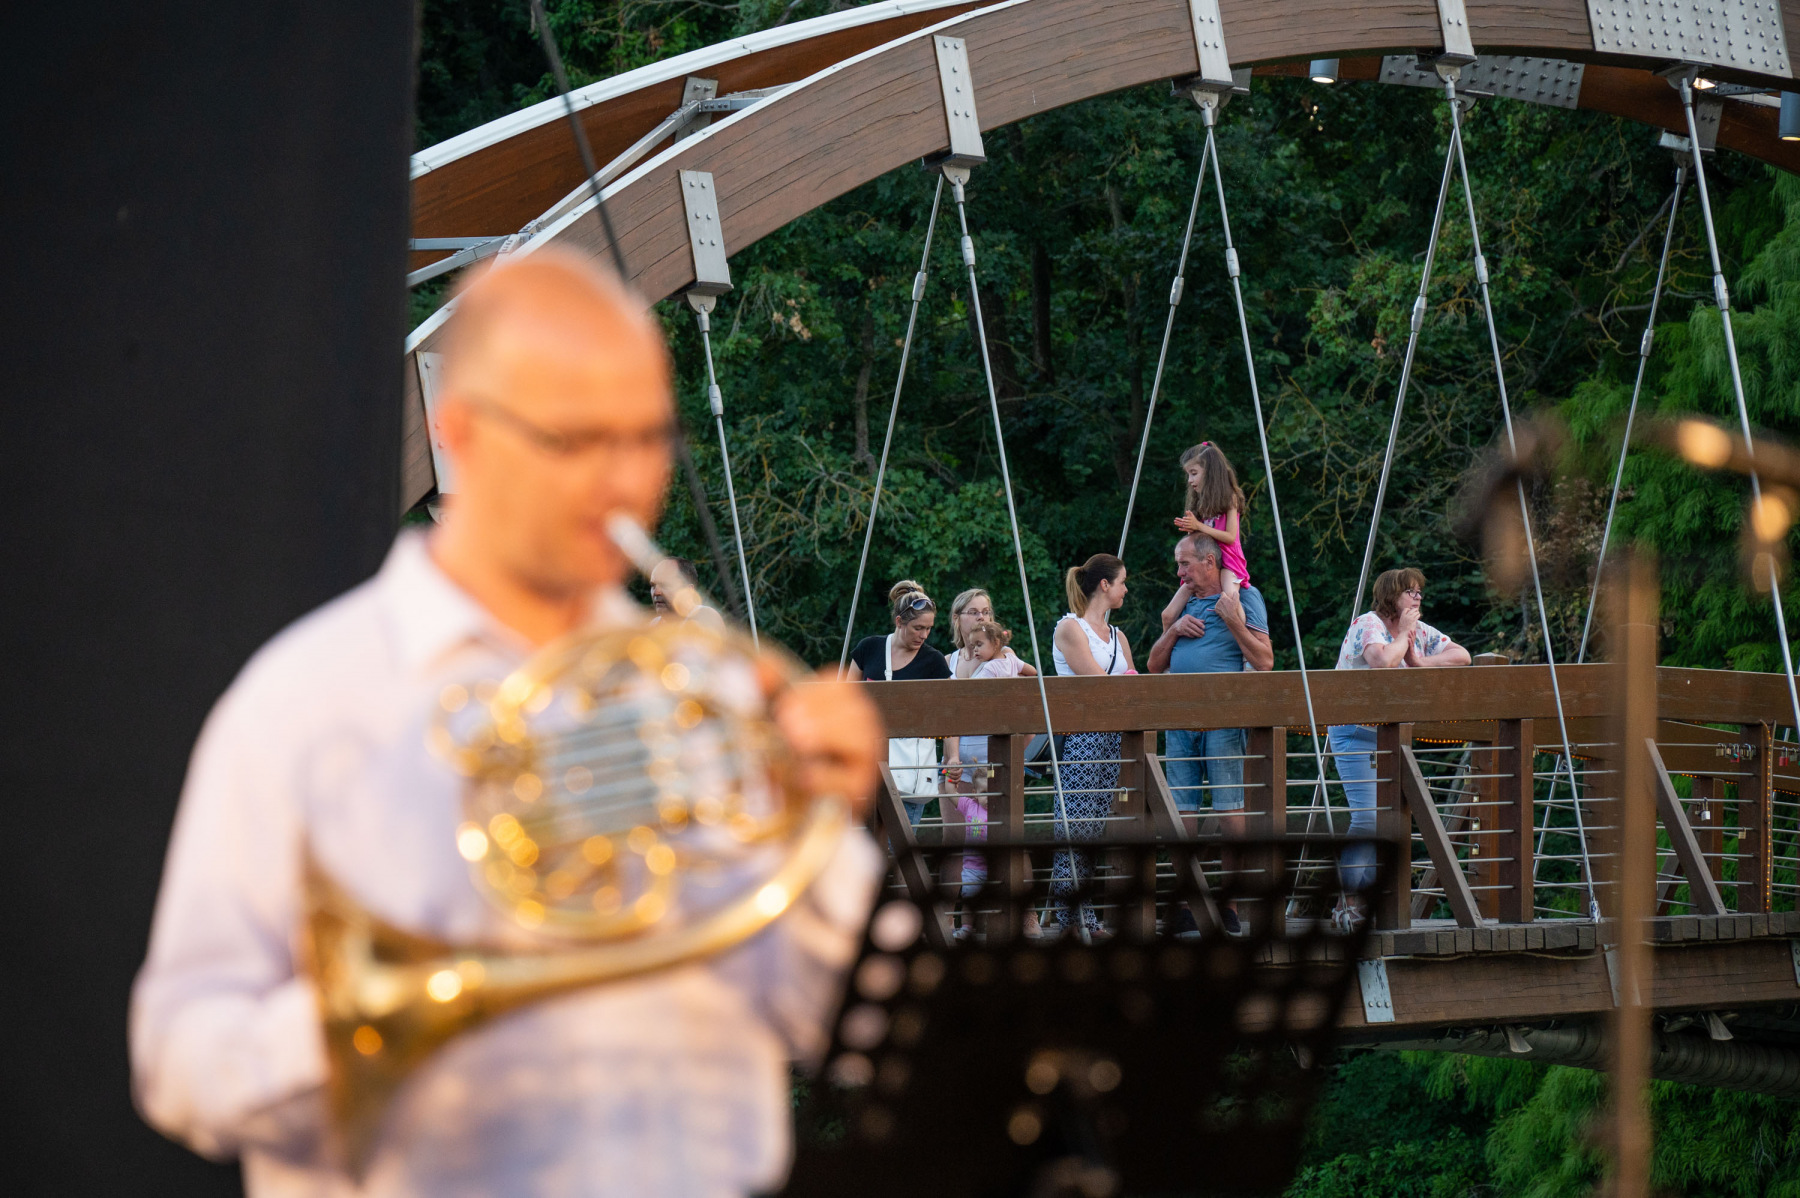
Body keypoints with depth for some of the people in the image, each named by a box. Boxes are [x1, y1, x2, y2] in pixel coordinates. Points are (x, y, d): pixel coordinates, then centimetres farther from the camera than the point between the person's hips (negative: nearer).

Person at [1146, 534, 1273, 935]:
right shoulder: (1184, 604, 21)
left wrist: (1235, 622, -12)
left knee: (1230, 812, -6)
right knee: (1181, 812, 2)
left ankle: (1231, 905, -2)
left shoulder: (1244, 598, 4)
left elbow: (1265, 661, -4)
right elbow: (1155, 665, 20)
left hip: (1224, 718, -6)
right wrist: (1175, 630, 5)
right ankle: (1185, 904, 6)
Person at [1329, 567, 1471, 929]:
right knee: (1367, 817, -16)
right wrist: (1403, 633, -14)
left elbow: (1461, 656, 6)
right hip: (1356, 732, -8)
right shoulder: (1369, 624, -12)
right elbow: (1382, 660, -32)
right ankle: (1347, 901, -10)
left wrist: (1420, 662, -9)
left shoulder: (1420, 632, 10)